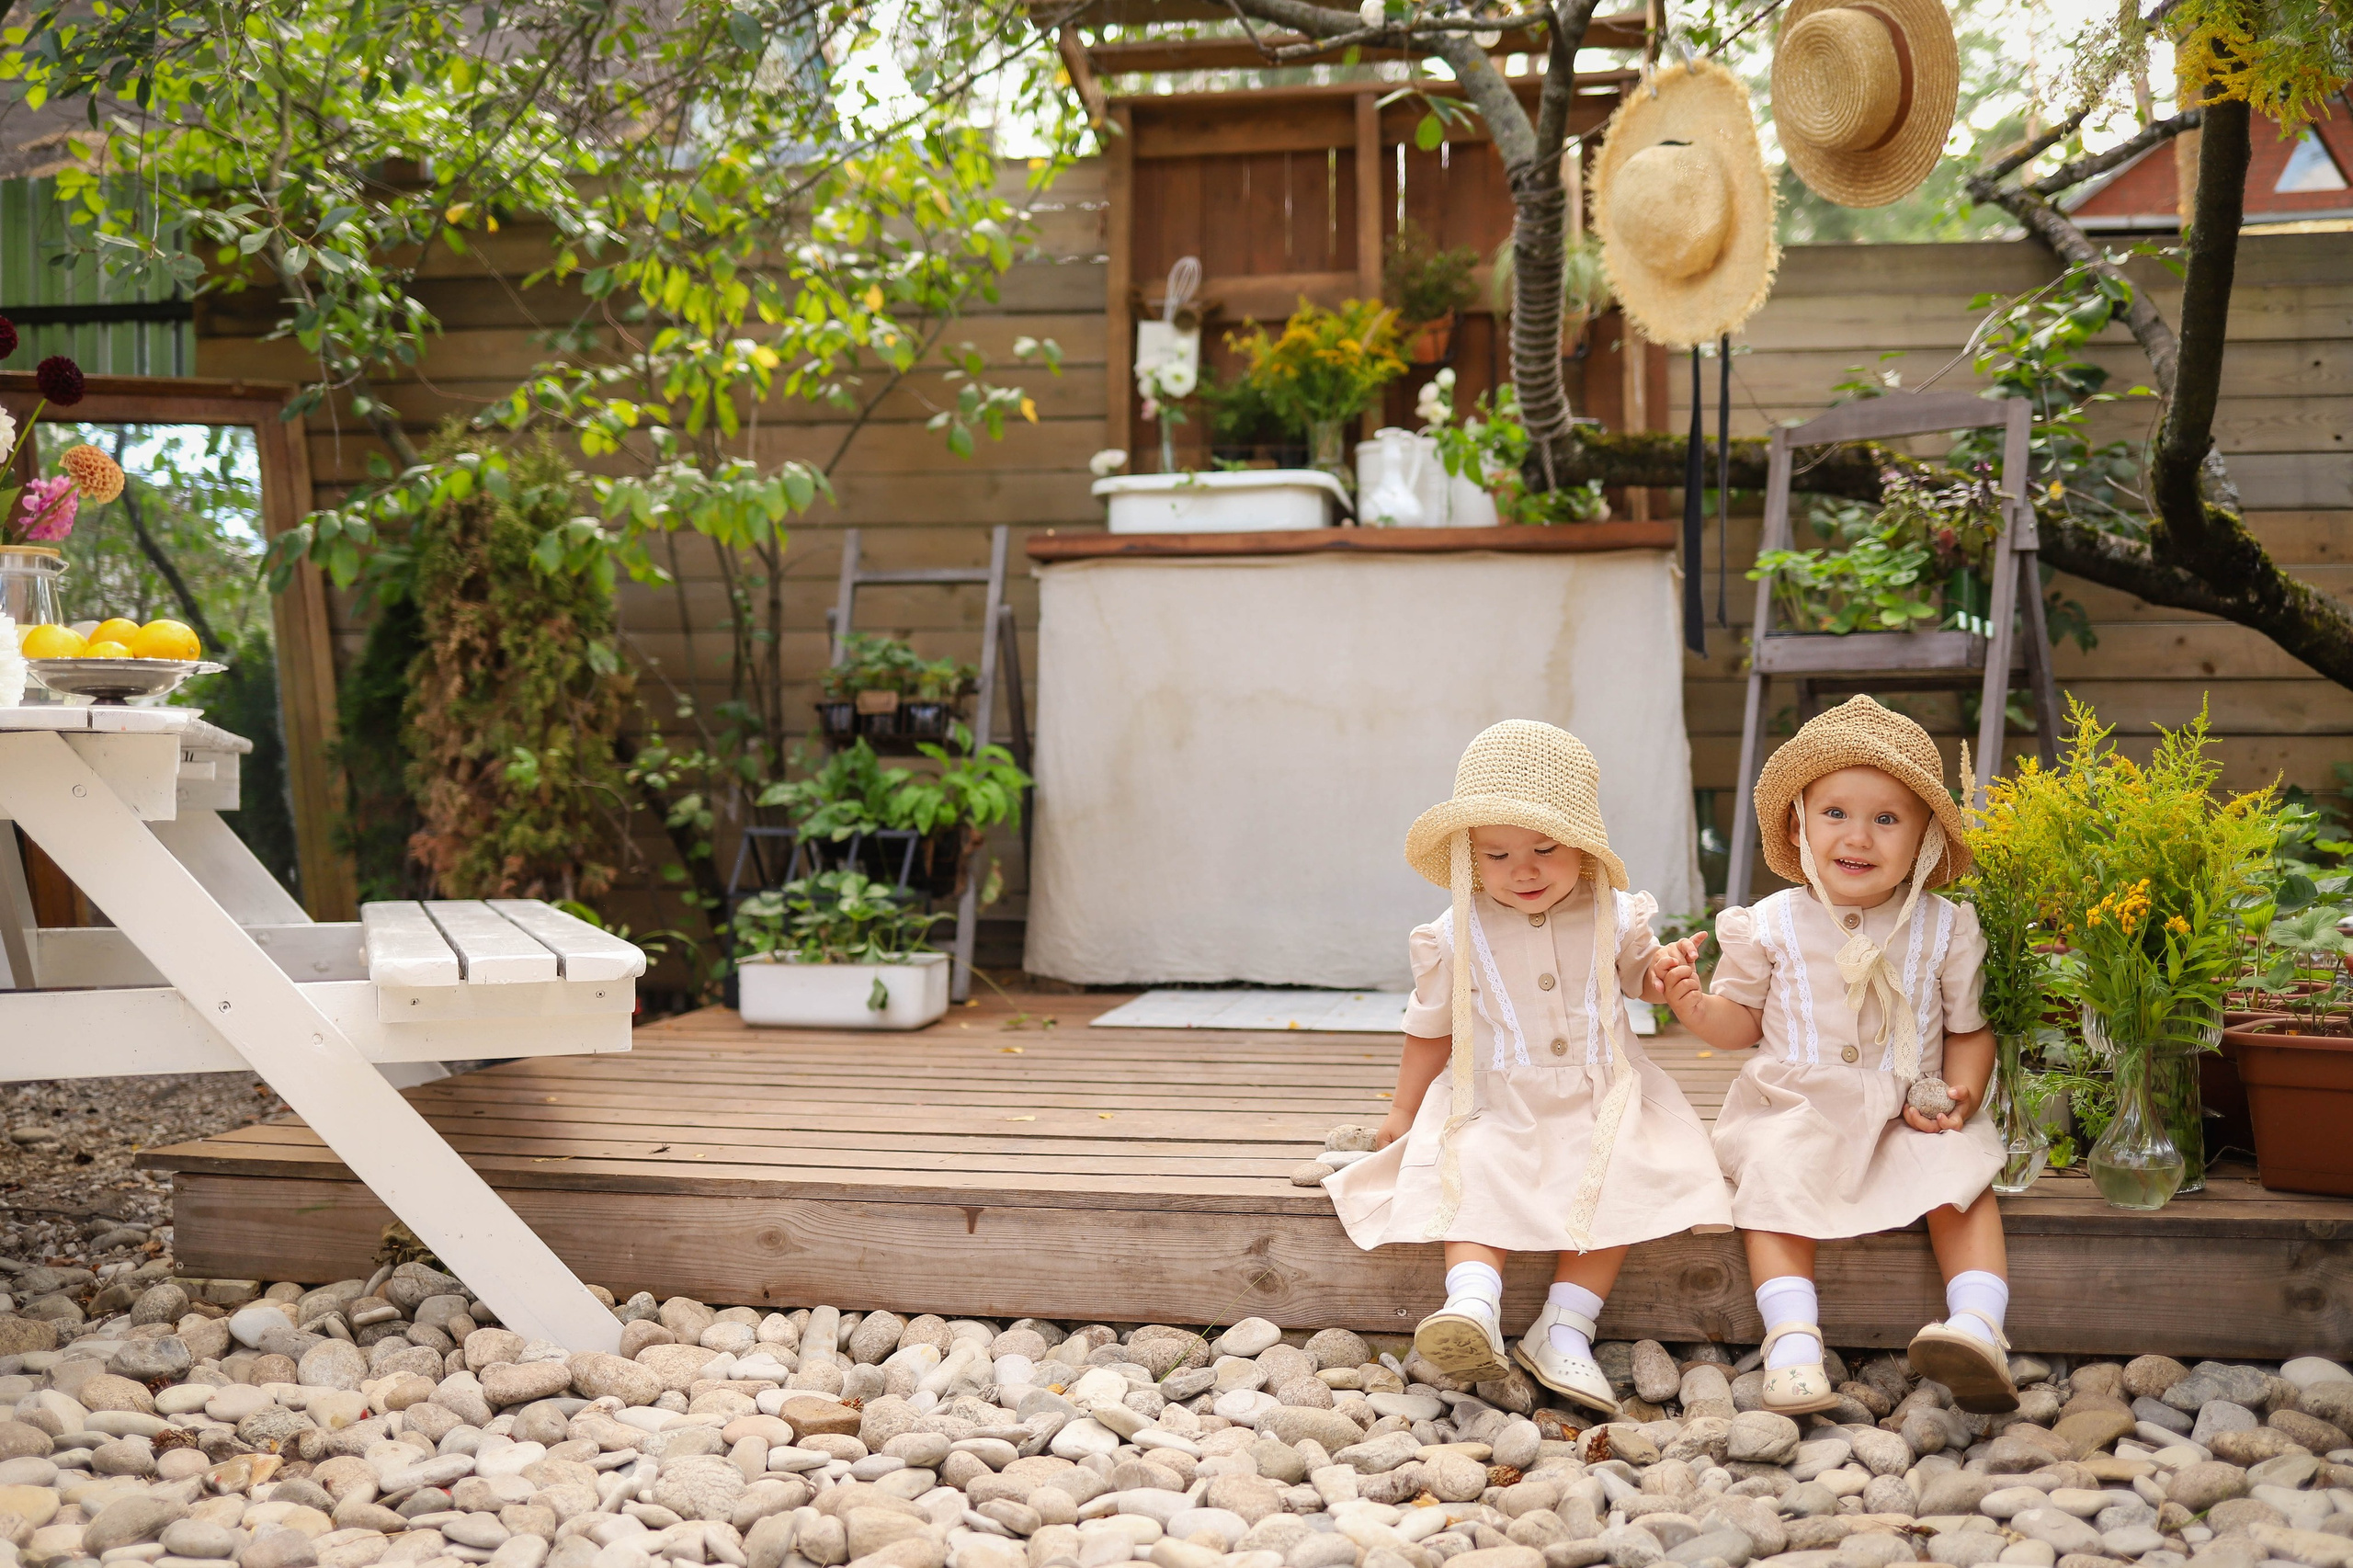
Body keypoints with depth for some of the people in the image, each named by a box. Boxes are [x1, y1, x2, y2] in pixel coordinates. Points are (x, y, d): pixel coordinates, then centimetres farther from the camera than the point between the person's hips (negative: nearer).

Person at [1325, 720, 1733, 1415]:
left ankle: (1565, 1325, -26)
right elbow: (1432, 1028, 12)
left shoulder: (1612, 917, 0)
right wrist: (1403, 1109, 17)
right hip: (1496, 1104, 0)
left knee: (1614, 1177, -25)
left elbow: (1644, 976, 18)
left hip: (1599, 1101, 0)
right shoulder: (1457, 936, -1)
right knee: (1474, 1174, -27)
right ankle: (1473, 1304, -44)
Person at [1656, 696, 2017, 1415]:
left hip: (1910, 1117, 0)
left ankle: (1979, 1329, -32)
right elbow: (1740, 1023, 8)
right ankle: (1792, 1339, -32)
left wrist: (1959, 1093, -11)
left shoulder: (1945, 930, 1)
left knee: (1960, 1175, -25)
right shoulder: (1773, 926, 0)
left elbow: (1970, 1029, 8)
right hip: (1798, 1112, 0)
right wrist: (1695, 1005, -14)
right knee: (1774, 1180, -25)